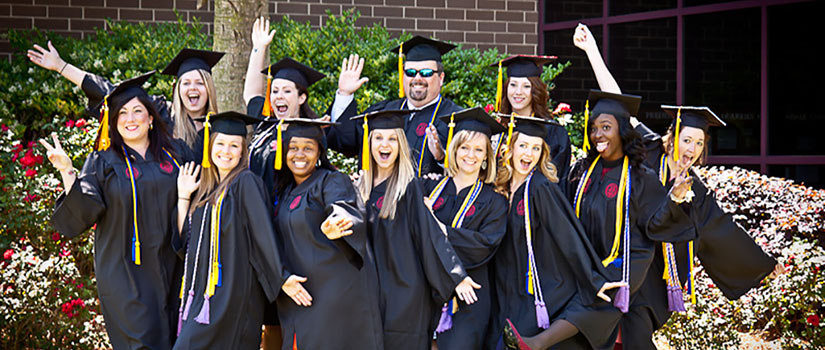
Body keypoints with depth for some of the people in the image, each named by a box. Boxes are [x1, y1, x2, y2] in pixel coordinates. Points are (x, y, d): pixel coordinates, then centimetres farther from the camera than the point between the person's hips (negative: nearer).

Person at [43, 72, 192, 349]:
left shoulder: (175, 153, 8)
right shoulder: (102, 162, 4)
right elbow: (83, 211, -8)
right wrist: (67, 171, -16)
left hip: (169, 269, 3)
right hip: (124, 271, -3)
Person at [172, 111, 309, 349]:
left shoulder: (245, 182, -6)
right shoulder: (205, 187, 16)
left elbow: (263, 231, -14)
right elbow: (184, 238, 13)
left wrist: (281, 276, -20)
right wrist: (183, 196, 6)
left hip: (232, 292, -7)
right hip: (202, 288, 7)